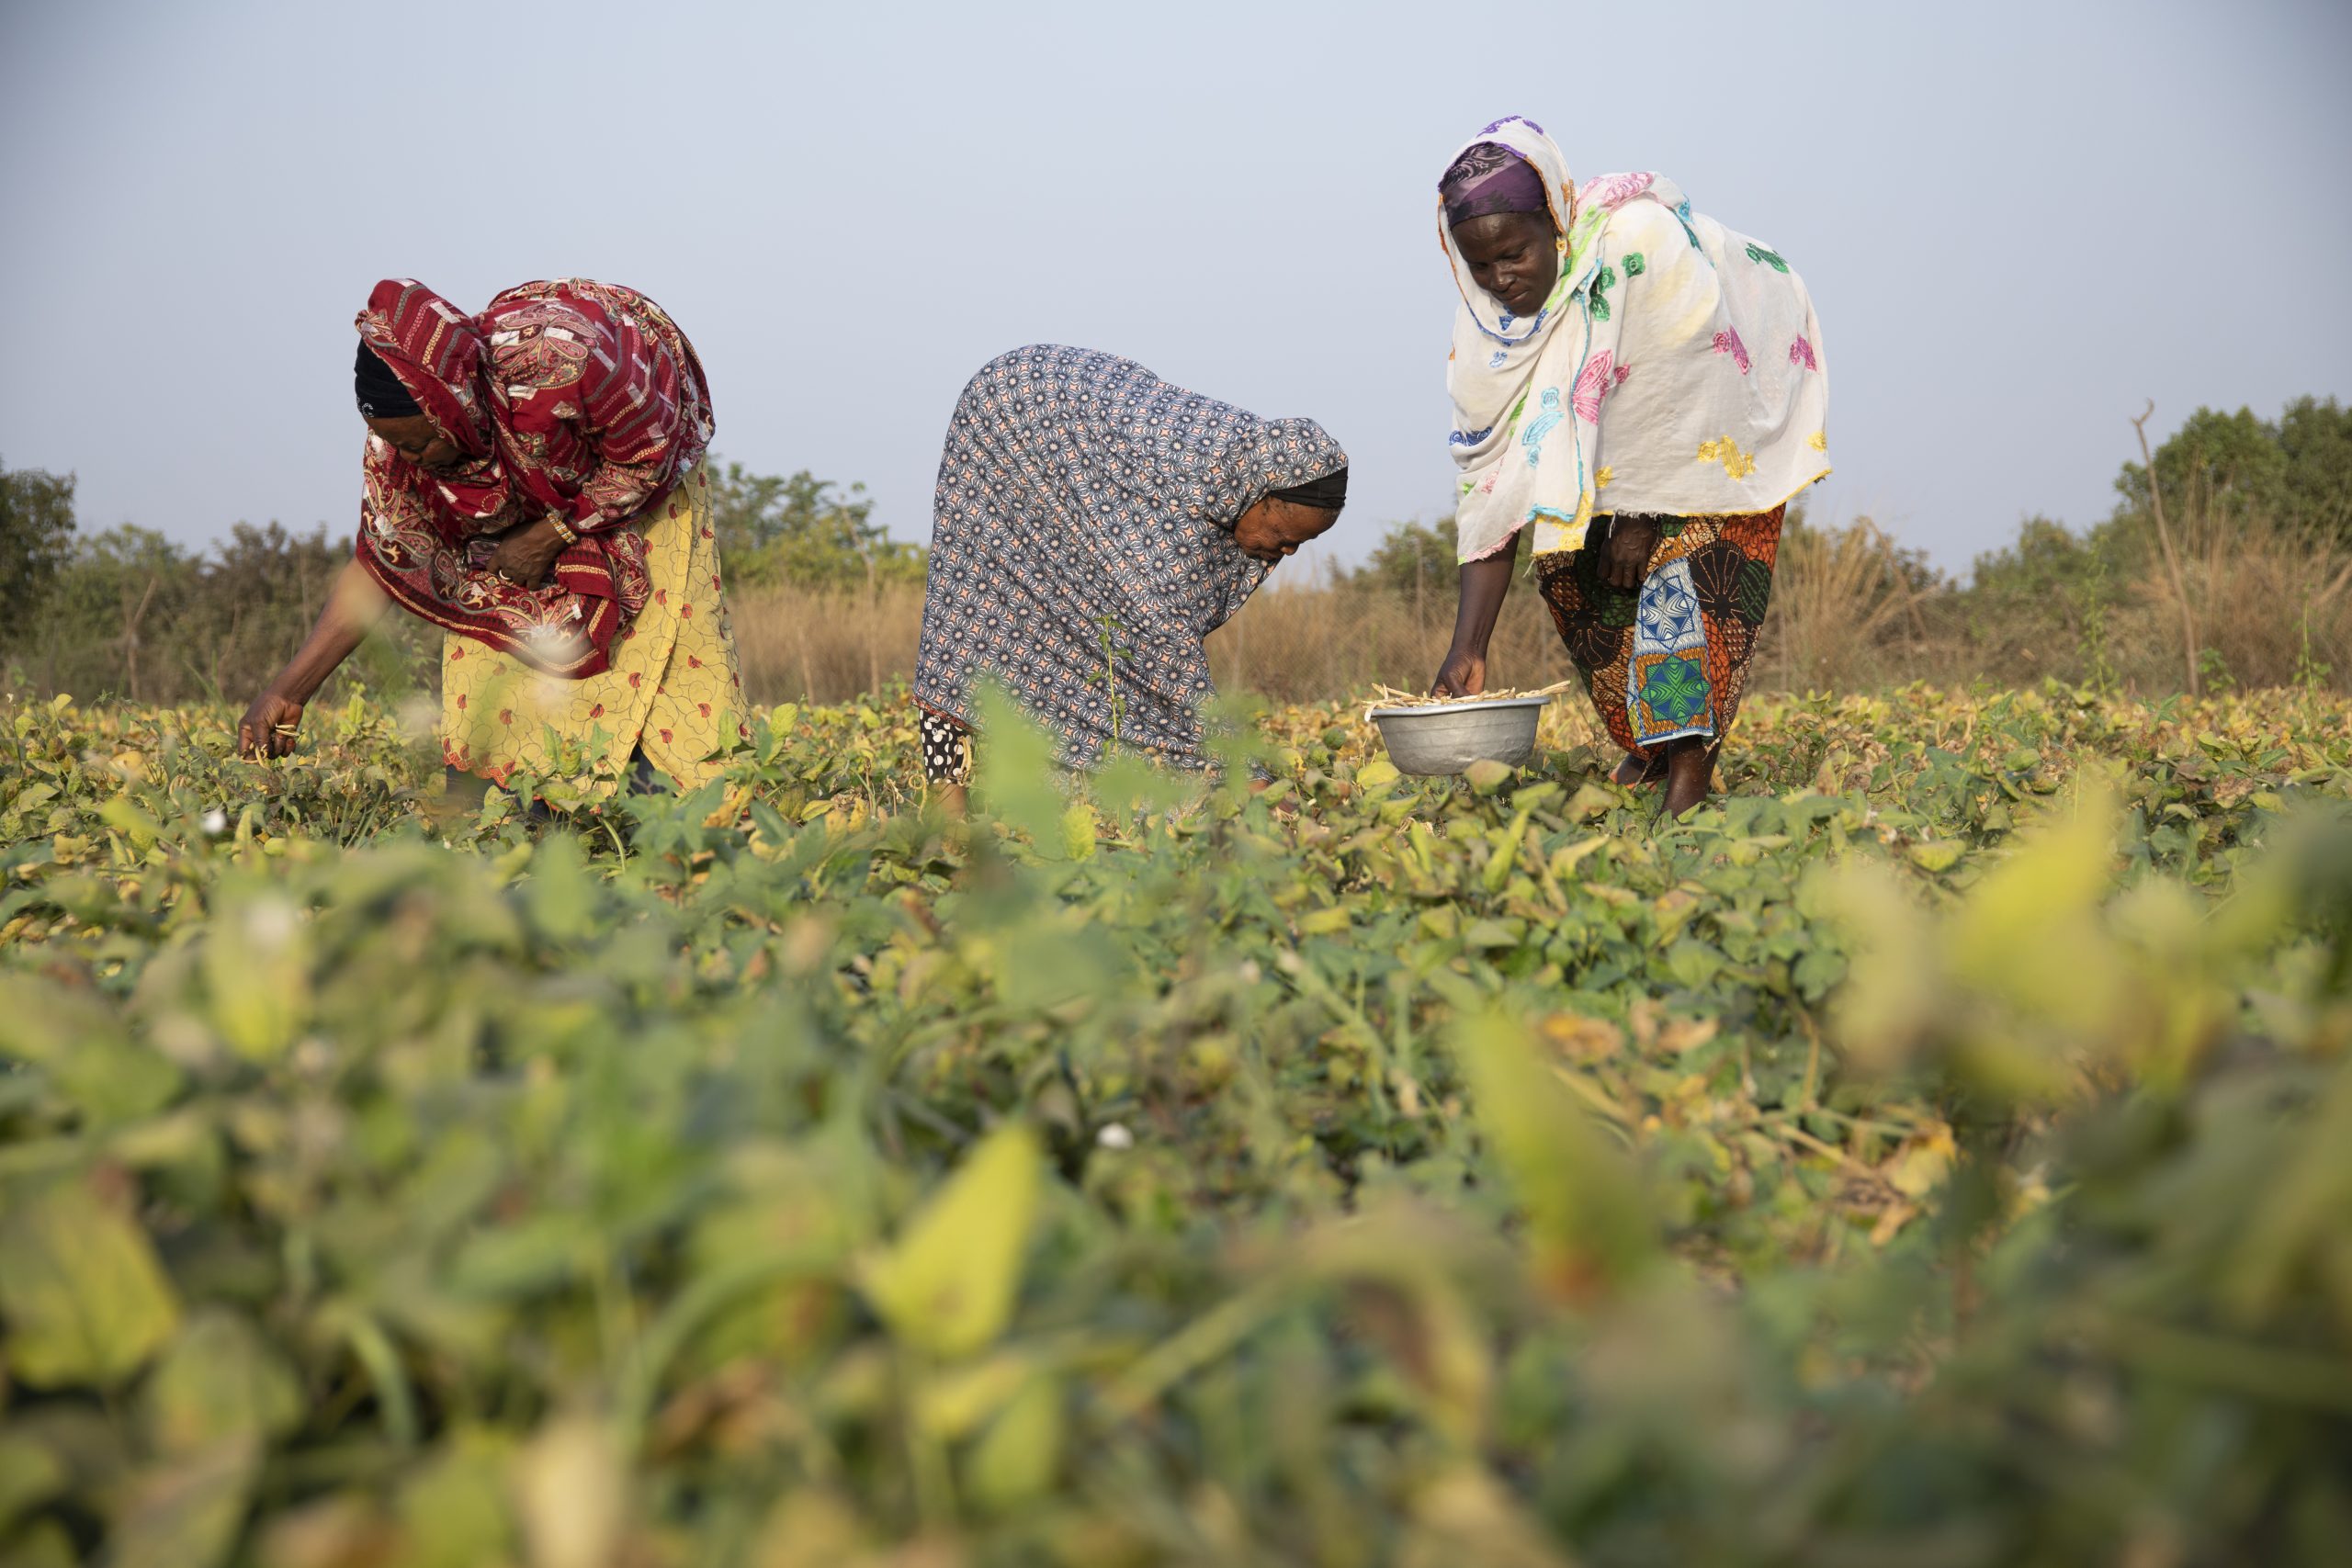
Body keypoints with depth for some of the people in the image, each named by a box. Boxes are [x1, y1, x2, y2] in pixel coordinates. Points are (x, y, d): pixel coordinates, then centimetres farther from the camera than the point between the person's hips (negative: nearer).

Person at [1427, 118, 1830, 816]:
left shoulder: (1640, 242, -37)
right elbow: (1490, 482, -20)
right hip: (1607, 432, 6)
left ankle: (1691, 763, -18)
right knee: (1566, 561, -5)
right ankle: (1652, 740, 10)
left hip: (1730, 396, -5)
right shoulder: (1486, 324, -19)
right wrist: (1468, 647, -26)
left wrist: (1640, 517, -21)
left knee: (1685, 556, -22)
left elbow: (1679, 393, -30)